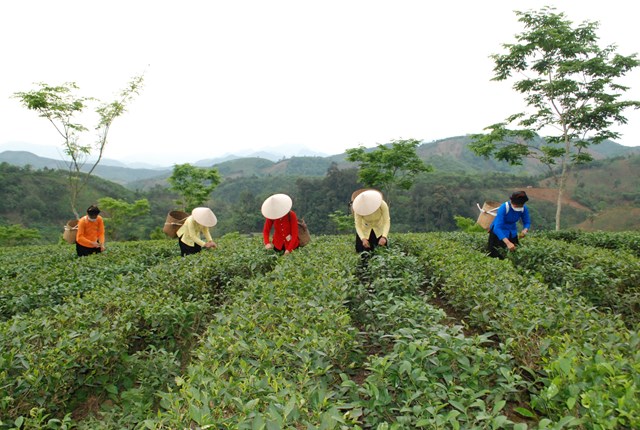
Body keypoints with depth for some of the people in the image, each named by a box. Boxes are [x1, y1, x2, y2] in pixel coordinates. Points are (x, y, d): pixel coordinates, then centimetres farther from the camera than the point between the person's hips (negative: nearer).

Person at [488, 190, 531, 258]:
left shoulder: (524, 209, -15)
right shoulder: (504, 208, -30)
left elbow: (527, 222, 0)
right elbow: (497, 228, -38)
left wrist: (525, 230, -26)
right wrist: (508, 242, -50)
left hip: (512, 233, 5)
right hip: (498, 232, -5)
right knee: (496, 256, -6)